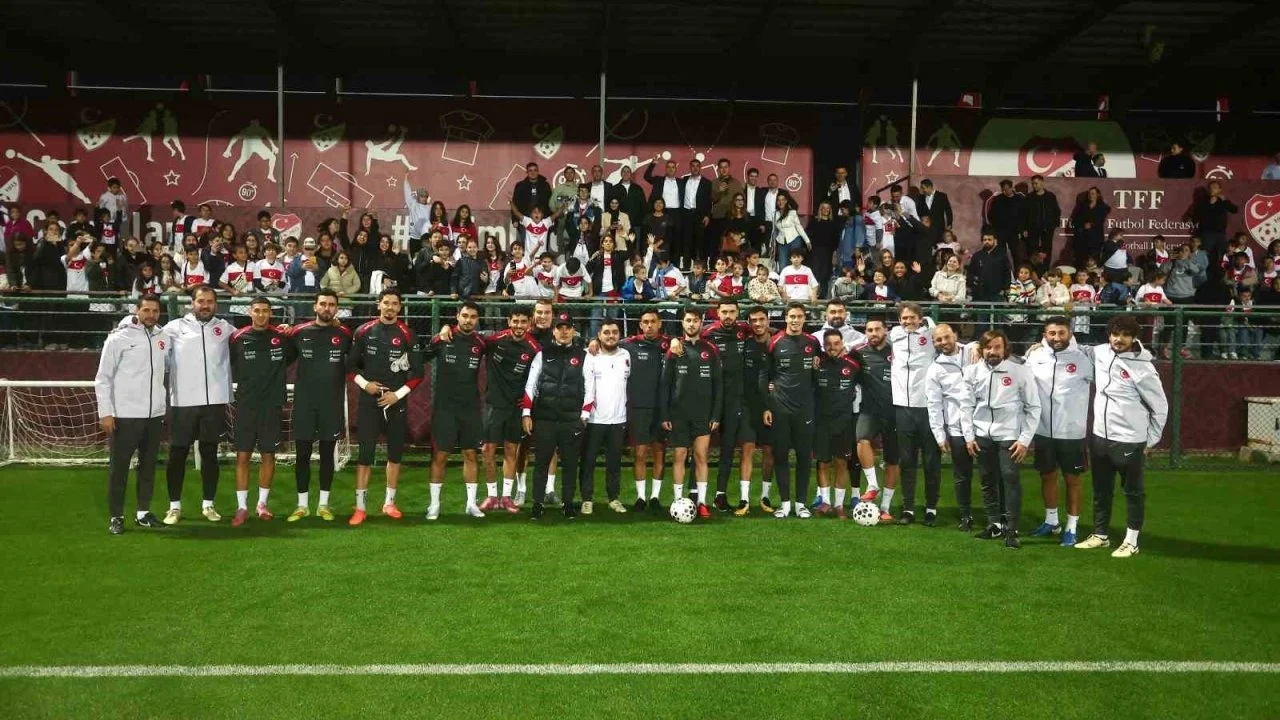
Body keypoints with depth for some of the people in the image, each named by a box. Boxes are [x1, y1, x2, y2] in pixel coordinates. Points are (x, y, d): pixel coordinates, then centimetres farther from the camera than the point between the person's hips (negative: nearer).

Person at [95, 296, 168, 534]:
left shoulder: (163, 338, 7)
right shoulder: (119, 338, -6)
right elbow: (102, 378, -6)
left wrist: (165, 408, 15)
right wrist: (105, 413, -12)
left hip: (155, 415, 5)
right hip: (124, 415, -5)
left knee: (148, 466, 11)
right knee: (119, 467, 2)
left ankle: (143, 513, 21)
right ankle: (116, 517, 10)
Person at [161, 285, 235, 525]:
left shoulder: (225, 328, 7)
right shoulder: (175, 327, 1)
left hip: (215, 401, 2)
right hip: (183, 401, -2)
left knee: (210, 454, 10)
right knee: (177, 454, 4)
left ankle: (208, 505, 19)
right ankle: (174, 506, 14)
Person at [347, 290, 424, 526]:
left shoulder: (408, 335, -2)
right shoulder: (364, 332, 1)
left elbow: (417, 373, 0)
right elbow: (351, 365, 7)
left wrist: (398, 394, -8)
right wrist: (364, 384, -7)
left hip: (396, 402, 1)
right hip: (369, 402, -1)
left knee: (395, 454, 7)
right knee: (365, 454, -3)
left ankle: (389, 503, 20)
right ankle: (360, 507, 2)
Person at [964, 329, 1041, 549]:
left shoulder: (1019, 372, -8)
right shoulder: (972, 372, 1)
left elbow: (1033, 407, -3)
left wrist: (1025, 439, -7)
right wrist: (969, 436, 3)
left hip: (1009, 436, -3)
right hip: (982, 437, 4)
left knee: (1010, 480, -11)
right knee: (988, 482, 10)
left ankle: (1012, 530, -6)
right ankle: (995, 524, 23)